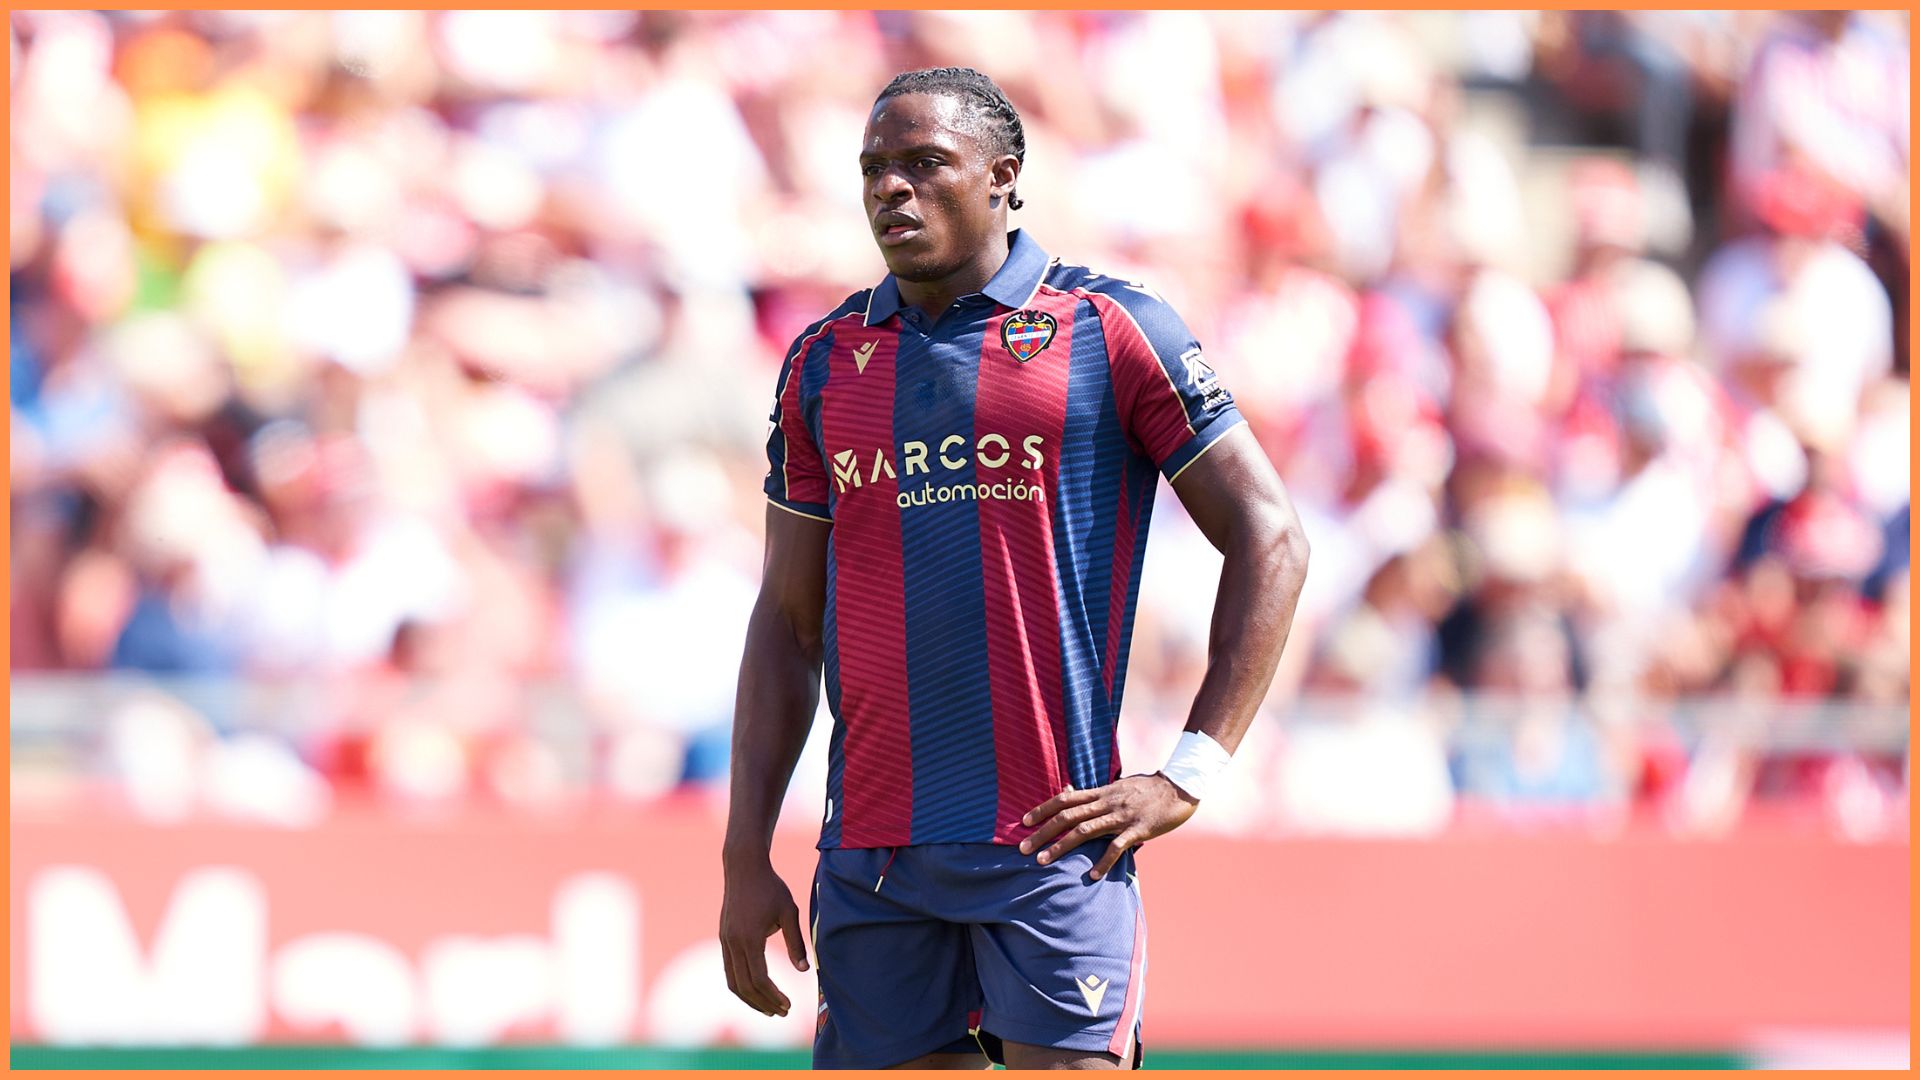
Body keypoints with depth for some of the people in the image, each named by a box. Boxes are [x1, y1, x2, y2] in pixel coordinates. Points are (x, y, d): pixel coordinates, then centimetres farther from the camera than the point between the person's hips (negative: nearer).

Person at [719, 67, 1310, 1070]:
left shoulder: (1111, 330, 0)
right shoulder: (824, 361, 12)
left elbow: (1267, 536, 1)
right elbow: (787, 622, 15)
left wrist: (1187, 776, -6)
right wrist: (746, 858, 8)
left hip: (1050, 838, -4)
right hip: (869, 855, 4)